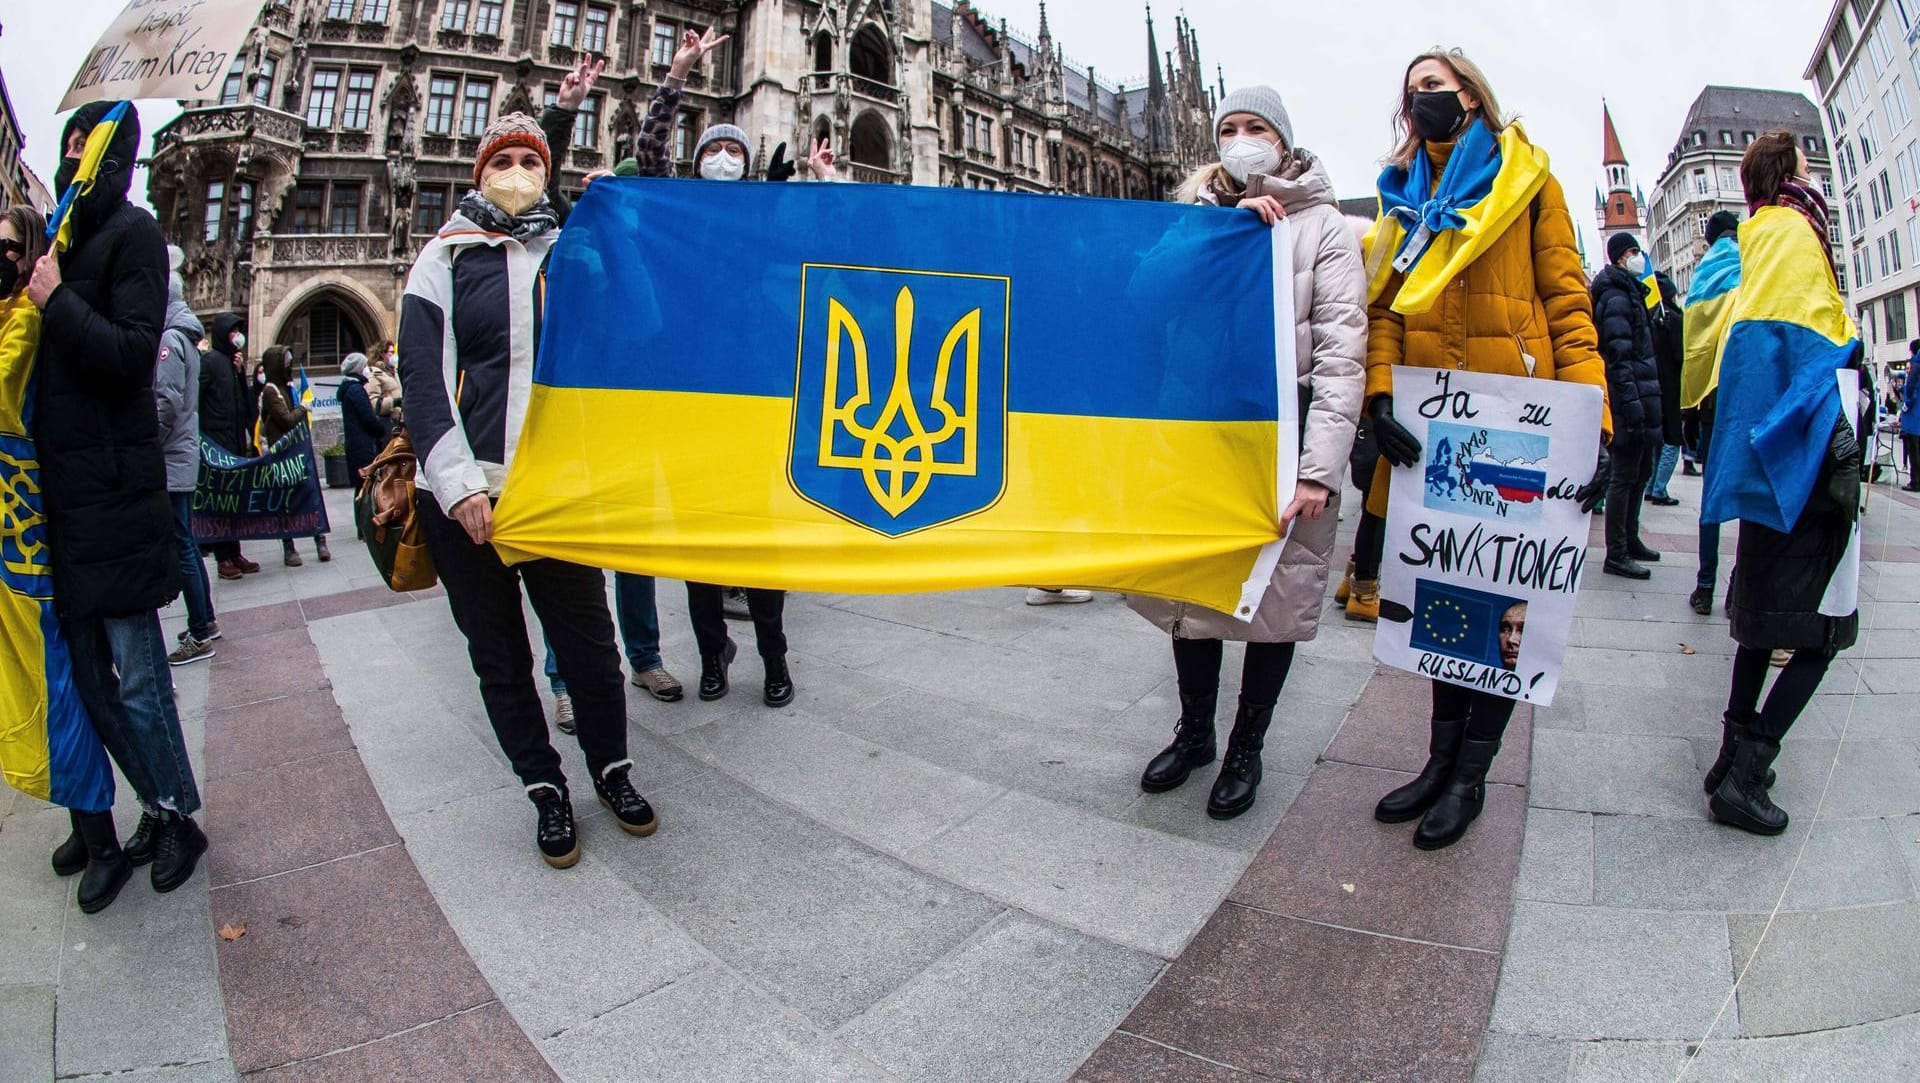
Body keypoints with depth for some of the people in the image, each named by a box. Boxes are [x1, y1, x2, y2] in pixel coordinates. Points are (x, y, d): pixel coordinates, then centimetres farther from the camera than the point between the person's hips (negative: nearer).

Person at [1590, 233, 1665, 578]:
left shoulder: (1631, 292, 21)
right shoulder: (1616, 297, -10)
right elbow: (1619, 357, -19)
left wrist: (1647, 402, 21)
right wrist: (1632, 404, -24)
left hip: (1641, 397, 10)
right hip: (1631, 397, -10)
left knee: (1641, 473, 17)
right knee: (1626, 477, -7)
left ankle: (1630, 540, 28)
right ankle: (1616, 556, -3)